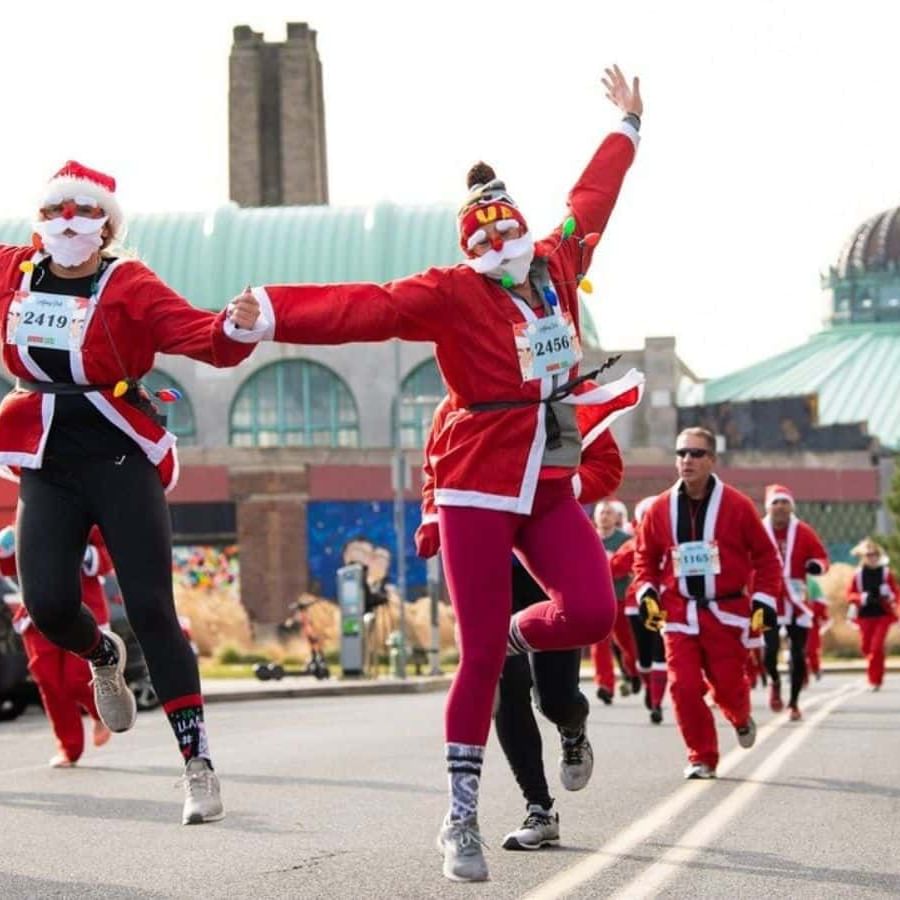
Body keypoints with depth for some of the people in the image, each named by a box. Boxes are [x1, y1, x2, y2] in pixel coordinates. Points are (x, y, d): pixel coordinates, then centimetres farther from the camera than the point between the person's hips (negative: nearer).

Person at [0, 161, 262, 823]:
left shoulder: (128, 285, -8)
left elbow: (203, 336, -22)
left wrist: (236, 327, -43)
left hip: (119, 460, -3)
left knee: (151, 609, -9)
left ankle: (198, 765, -2)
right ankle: (104, 658, 27)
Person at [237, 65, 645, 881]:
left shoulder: (558, 266, 7)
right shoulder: (453, 294, -9)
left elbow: (591, 200, 24)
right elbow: (363, 308, -22)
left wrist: (627, 127, 36)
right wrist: (268, 315, -36)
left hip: (549, 487, 5)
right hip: (478, 489, -5)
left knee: (593, 611, -16)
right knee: (479, 656, -5)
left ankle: (517, 634, 21)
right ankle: (461, 822, 7)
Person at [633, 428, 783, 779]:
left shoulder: (736, 505, -5)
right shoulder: (660, 509, 2)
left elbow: (765, 556, 3)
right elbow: (645, 556, 15)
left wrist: (764, 601, -3)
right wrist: (646, 592, 0)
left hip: (726, 612, -2)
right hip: (678, 613, 2)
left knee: (728, 685, 1)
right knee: (683, 686, -8)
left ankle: (741, 719, 39)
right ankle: (701, 758, 9)